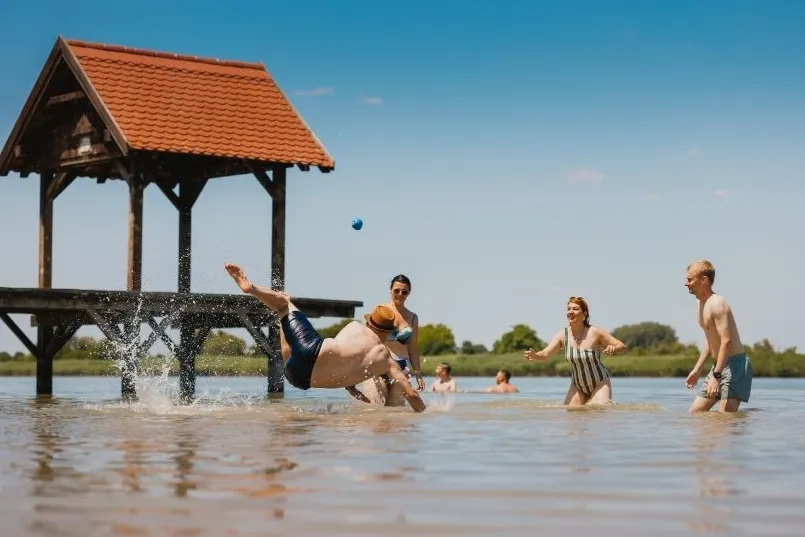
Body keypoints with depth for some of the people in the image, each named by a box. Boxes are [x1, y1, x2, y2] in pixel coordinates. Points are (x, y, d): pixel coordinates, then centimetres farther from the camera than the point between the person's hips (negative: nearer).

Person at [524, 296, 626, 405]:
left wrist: (614, 349, -36)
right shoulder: (562, 335, -9)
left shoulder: (595, 332, -17)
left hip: (600, 383, -3)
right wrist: (534, 355, -40)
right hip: (578, 386, 3)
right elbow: (545, 353, -17)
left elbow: (622, 346, -12)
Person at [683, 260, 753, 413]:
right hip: (720, 366, 10)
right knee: (694, 413, 9)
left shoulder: (717, 304, -17)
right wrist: (696, 370, 21)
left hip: (735, 364, -10)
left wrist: (716, 376, -29)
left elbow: (726, 342, -25)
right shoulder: (703, 304, 14)